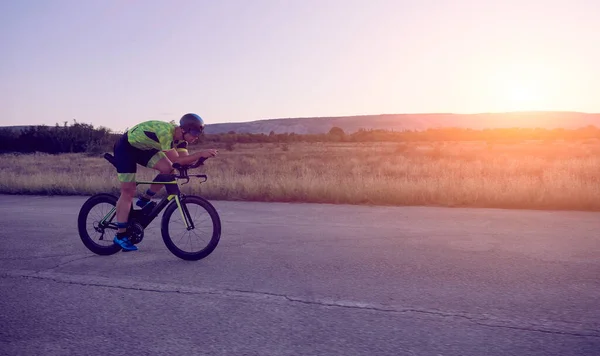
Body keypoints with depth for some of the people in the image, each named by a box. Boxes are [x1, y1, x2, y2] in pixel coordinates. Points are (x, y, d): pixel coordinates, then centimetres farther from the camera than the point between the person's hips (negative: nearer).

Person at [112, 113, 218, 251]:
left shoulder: (180, 136, -11)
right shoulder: (165, 132, -36)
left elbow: (185, 158, -14)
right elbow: (177, 160, -38)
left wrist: (201, 155, -31)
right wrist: (200, 154, -43)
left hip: (143, 148, 8)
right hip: (126, 147, -8)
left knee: (167, 169, -15)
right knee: (128, 191, -8)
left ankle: (144, 200, 5)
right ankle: (120, 236, 1)